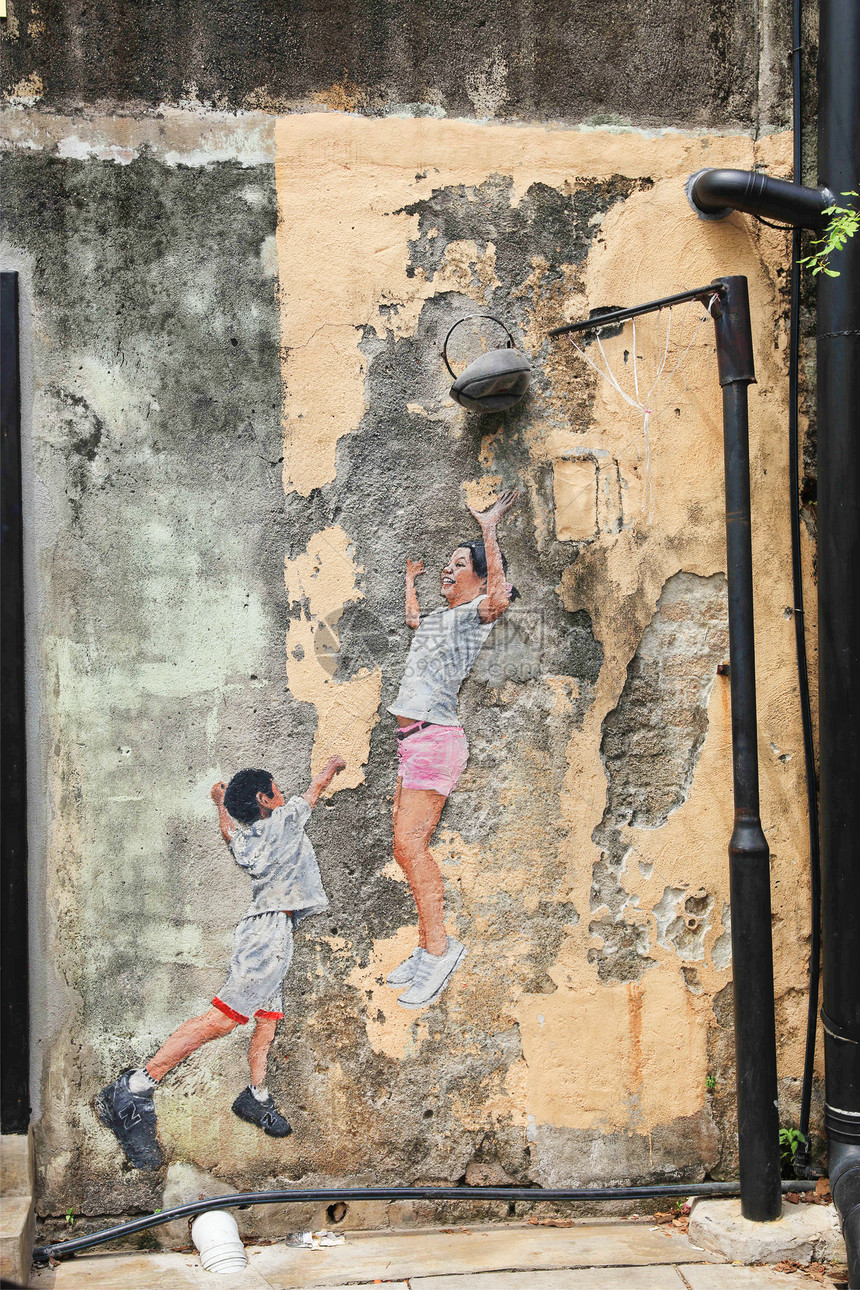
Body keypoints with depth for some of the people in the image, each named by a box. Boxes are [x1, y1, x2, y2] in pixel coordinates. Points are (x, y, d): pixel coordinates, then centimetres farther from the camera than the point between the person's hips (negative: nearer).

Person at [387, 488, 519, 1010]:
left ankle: (440, 947, -12)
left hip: (436, 738, -9)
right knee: (409, 848, 8)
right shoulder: (438, 619, 23)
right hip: (413, 742, 9)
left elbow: (500, 596, -29)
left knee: (409, 844, -17)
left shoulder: (478, 612, -3)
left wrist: (490, 530, -24)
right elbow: (413, 618, 49)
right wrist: (410, 578, 58)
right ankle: (429, 949, 14)